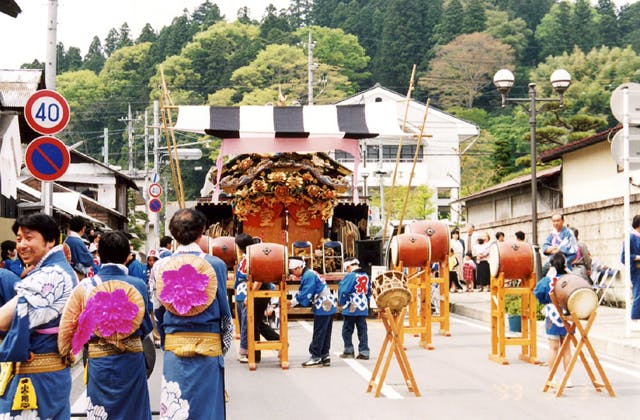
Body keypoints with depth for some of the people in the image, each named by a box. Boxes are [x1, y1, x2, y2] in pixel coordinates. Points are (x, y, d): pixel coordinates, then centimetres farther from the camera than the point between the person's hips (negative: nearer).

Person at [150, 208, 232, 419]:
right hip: (209, 346, -1)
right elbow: (224, 310, -1)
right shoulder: (216, 265, -6)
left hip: (174, 346, 1)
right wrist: (224, 346, 12)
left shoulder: (160, 266, -1)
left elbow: (158, 312, 7)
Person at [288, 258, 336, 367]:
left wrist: (292, 302, -6)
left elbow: (305, 295, -18)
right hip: (328, 306, 10)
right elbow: (302, 293, 17)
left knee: (319, 333, -4)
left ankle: (316, 357, 0)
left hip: (323, 307, -10)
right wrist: (291, 302, 5)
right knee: (325, 333, 13)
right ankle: (325, 356, 17)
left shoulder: (308, 275, -16)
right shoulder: (308, 274, 16)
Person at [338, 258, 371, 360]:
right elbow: (369, 292, 14)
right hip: (363, 308, 6)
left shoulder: (350, 276, -13)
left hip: (351, 309, -6)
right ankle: (364, 352, 6)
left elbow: (343, 291, -12)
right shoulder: (366, 276, 7)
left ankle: (348, 351, 13)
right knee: (362, 330, 8)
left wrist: (342, 303, 2)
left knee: (347, 330, 8)